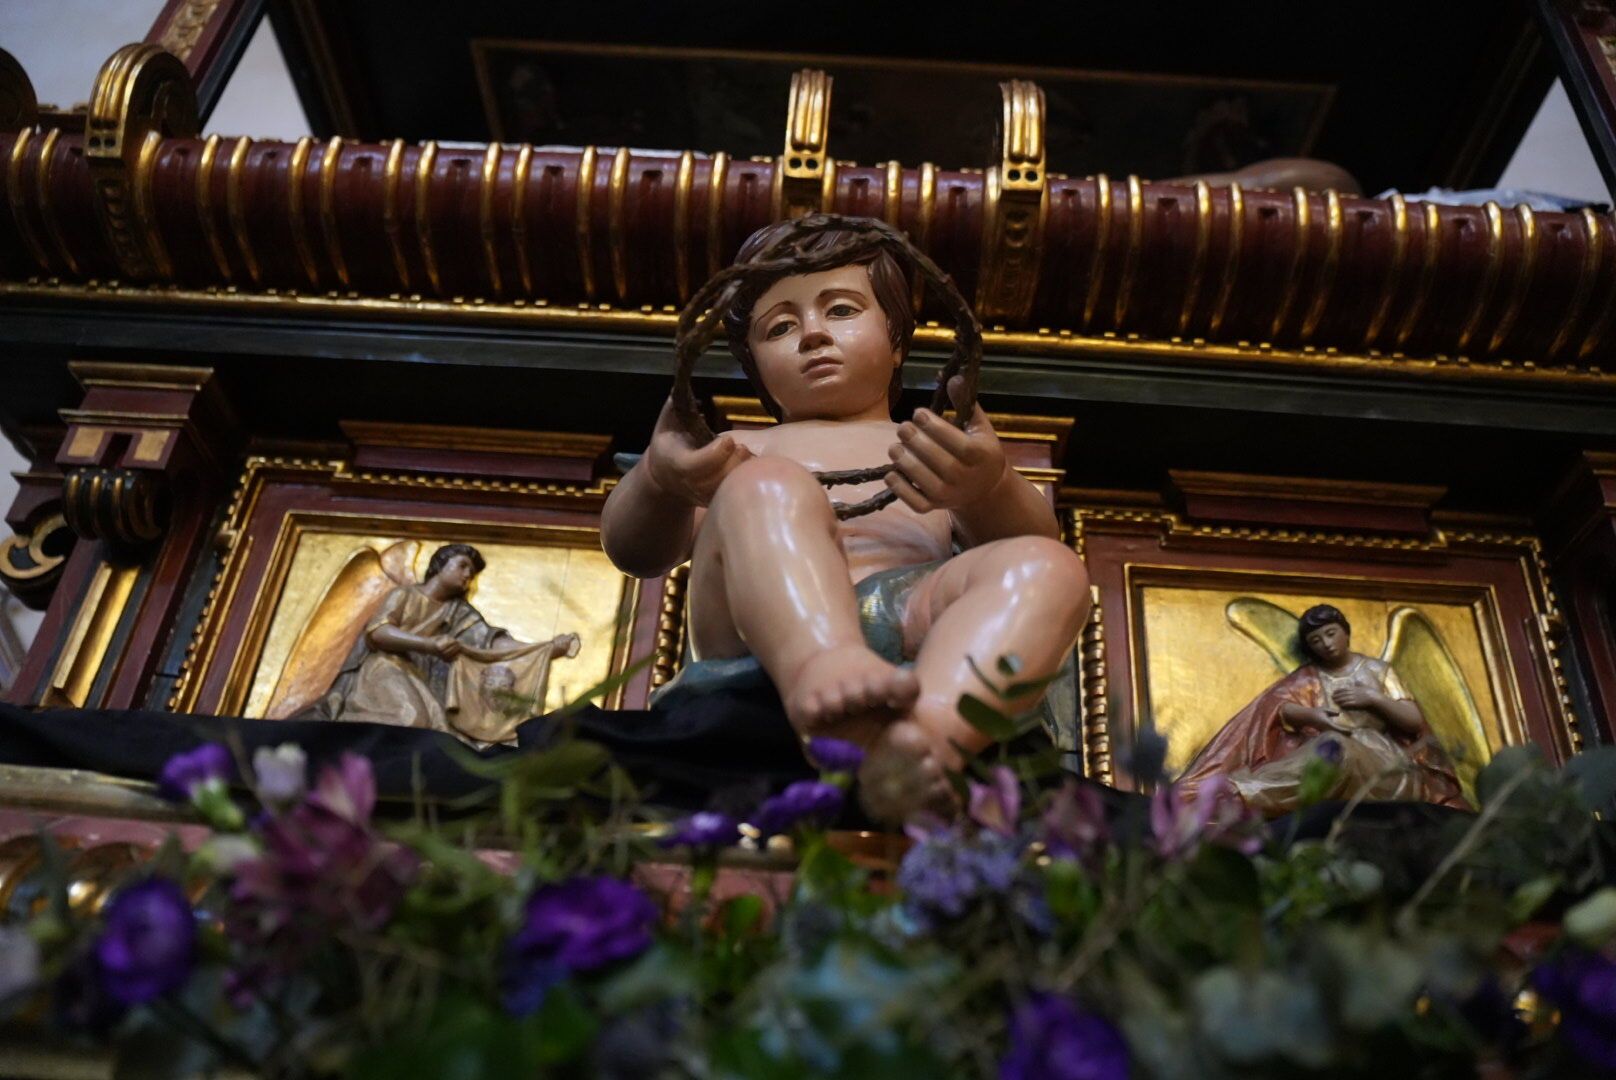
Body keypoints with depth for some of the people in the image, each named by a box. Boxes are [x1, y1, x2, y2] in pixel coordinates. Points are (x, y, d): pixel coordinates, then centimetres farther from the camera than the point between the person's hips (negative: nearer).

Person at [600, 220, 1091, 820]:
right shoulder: (742, 455, 33)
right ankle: (826, 682, -56)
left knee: (1050, 569, -25)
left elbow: (1036, 539, 13)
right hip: (765, 630, -1)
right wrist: (661, 484, -12)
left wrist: (989, 491, -13)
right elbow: (634, 552, 14)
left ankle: (927, 733, -54)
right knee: (765, 488, -26)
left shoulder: (946, 453, 34)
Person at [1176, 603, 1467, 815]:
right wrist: (1310, 715, -18)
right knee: (1331, 745, -38)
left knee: (1335, 747, -37)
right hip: (1323, 750, 1)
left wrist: (1371, 699, -2)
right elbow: (1272, 708, 1)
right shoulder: (1307, 678, 19)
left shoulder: (1377, 670, 19)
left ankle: (1235, 796, -55)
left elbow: (1415, 722, 12)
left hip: (1379, 759, -1)